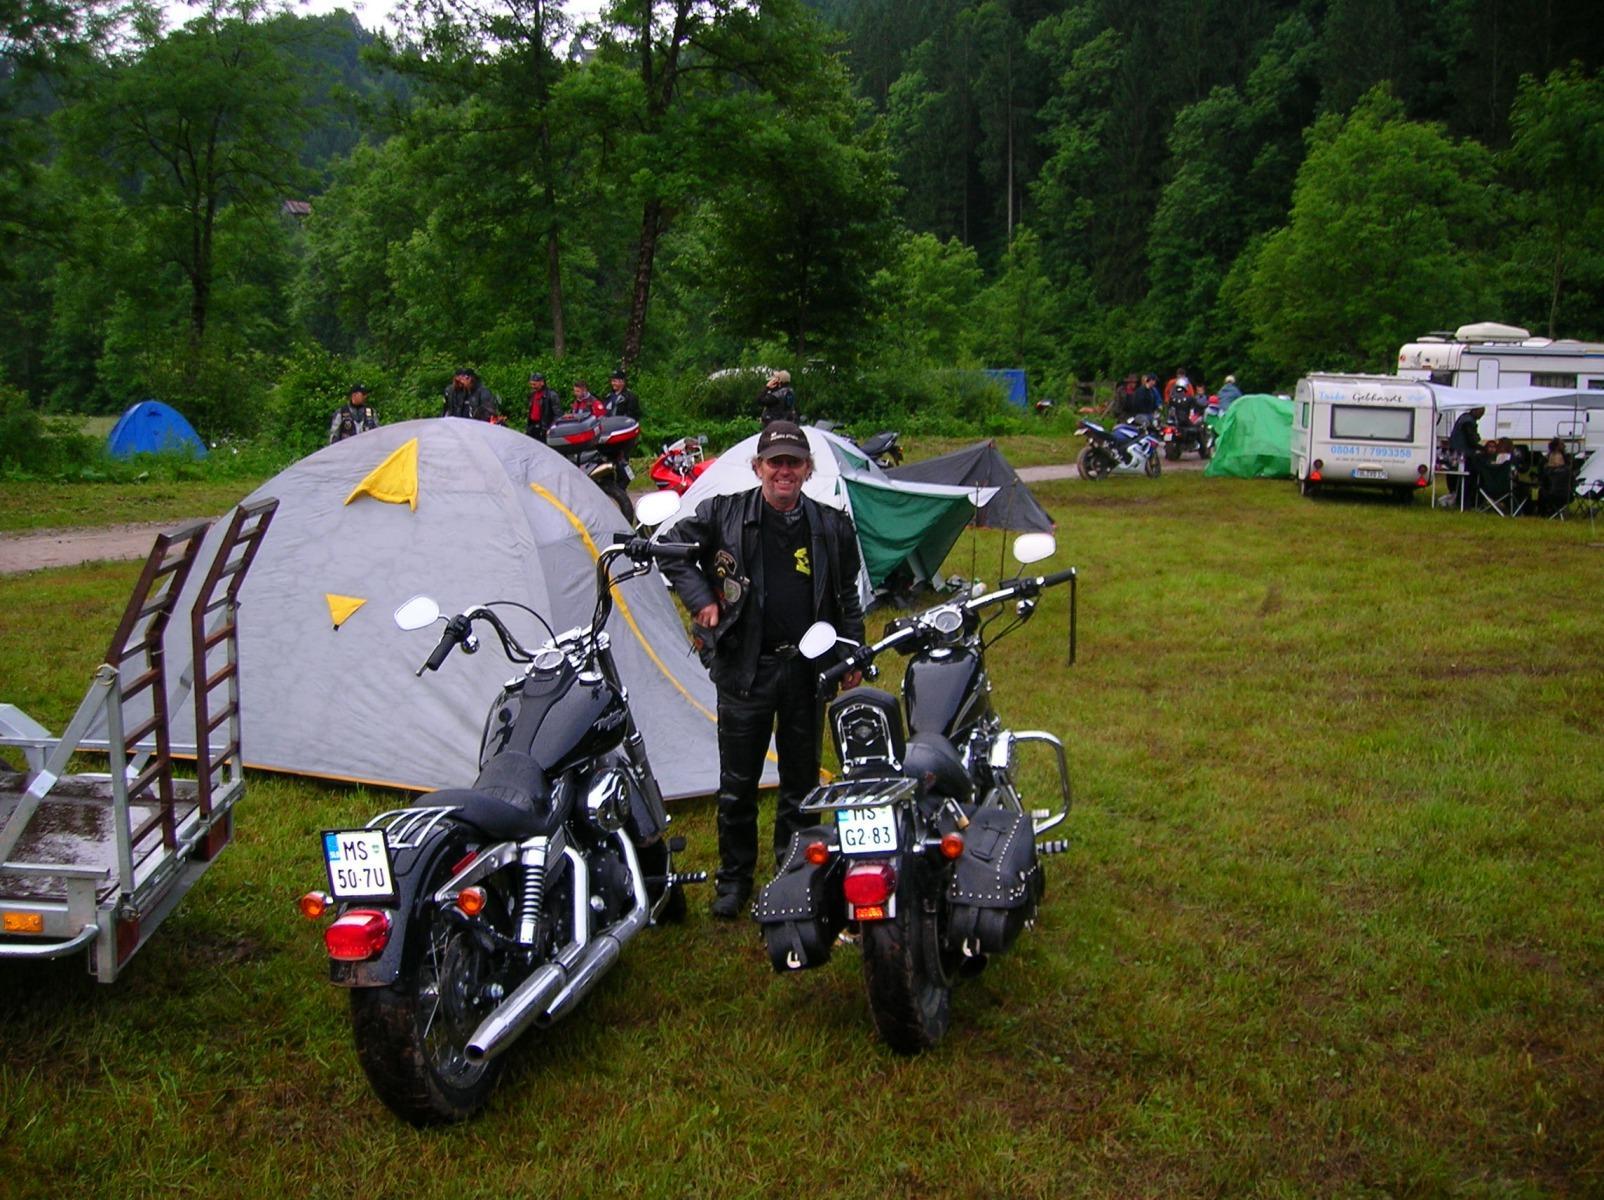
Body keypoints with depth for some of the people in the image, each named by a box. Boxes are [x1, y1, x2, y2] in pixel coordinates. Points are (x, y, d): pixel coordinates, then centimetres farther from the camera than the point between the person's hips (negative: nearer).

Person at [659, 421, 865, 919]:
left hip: (806, 668, 2)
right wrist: (701, 598, -5)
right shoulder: (723, 514, -4)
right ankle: (734, 876, 22)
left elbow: (847, 595, 13)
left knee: (801, 779, 13)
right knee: (737, 783, 6)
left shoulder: (831, 526, 4)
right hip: (744, 667, -2)